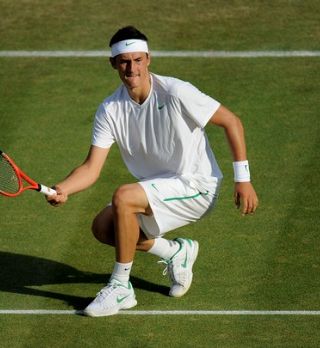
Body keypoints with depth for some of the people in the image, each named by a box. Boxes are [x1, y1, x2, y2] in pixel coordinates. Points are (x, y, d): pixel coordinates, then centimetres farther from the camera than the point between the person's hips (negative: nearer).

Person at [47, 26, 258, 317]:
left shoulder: (175, 93, -20)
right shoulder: (110, 110, -5)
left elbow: (231, 121, -12)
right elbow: (92, 167, -9)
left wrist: (243, 179, -15)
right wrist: (63, 189, -30)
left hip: (196, 186, -7)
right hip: (158, 189, 7)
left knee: (123, 197, -28)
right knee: (103, 227, -6)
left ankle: (121, 289, -15)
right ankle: (176, 252, 13)